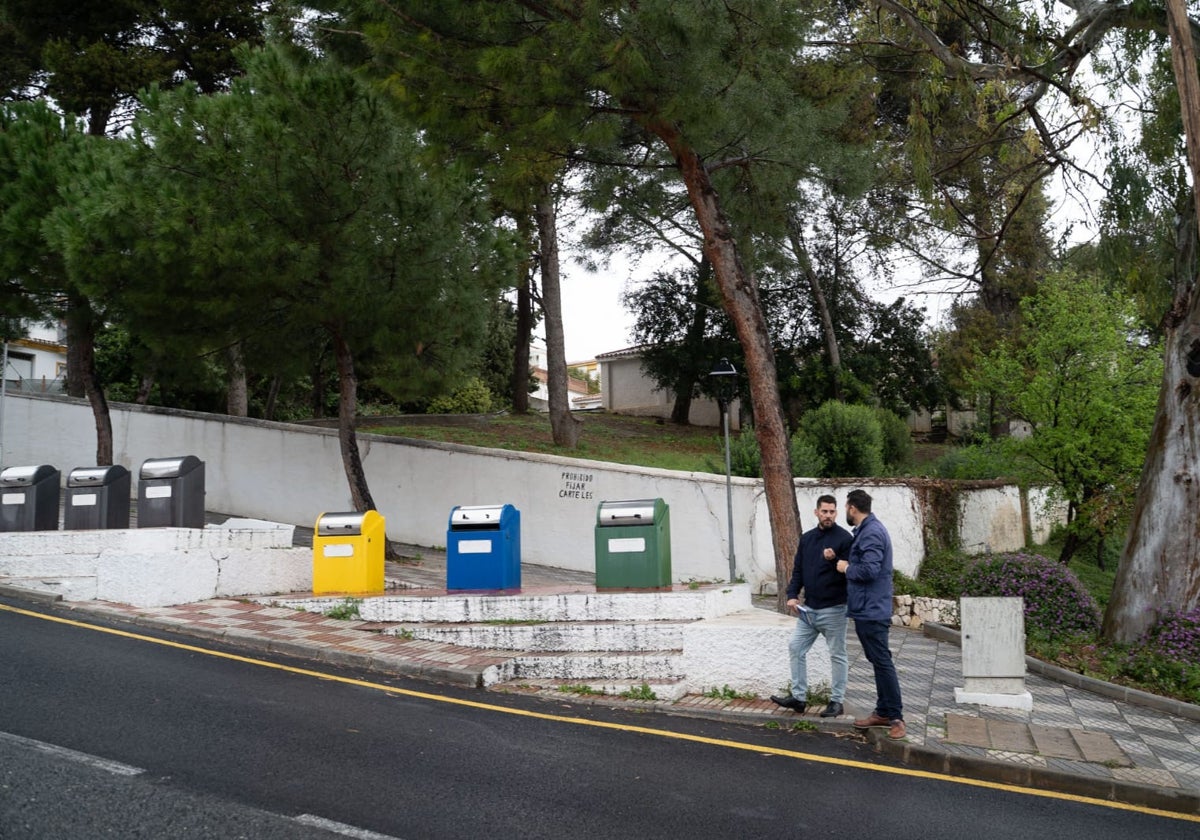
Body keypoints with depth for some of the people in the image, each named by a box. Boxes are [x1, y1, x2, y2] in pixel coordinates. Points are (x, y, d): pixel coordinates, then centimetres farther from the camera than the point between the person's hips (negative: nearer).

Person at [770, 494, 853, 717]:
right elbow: (798, 569, 13)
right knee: (795, 648, 7)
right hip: (808, 608, 6)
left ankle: (837, 701, 14)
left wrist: (834, 560, -30)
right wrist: (792, 594, 1)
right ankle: (799, 697, 15)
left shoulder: (844, 538, -9)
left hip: (833, 609, -6)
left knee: (837, 655, 4)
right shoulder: (807, 538, 9)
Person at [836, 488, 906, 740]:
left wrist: (846, 568, -12)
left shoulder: (871, 533, -18)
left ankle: (895, 717, -1)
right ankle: (883, 712, 22)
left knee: (882, 662, -6)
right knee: (877, 661, 15)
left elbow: (870, 570, -27)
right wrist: (848, 564, 8)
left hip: (871, 610, -11)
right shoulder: (867, 530, 15)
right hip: (866, 609, 11)